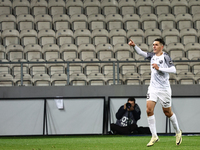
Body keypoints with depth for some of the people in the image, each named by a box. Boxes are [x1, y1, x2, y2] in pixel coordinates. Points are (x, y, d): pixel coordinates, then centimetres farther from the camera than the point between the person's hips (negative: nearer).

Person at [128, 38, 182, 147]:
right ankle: (154, 136, -7)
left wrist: (159, 68, -24)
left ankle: (178, 132, 29)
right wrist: (134, 45, -21)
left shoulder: (165, 57, -10)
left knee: (167, 112, 6)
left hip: (164, 89, -5)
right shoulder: (152, 56, 7)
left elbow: (173, 70, -19)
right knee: (149, 110, -11)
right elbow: (141, 53, -3)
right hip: (153, 88, 5)